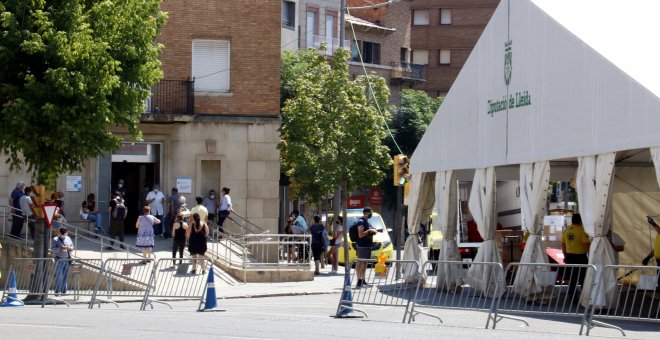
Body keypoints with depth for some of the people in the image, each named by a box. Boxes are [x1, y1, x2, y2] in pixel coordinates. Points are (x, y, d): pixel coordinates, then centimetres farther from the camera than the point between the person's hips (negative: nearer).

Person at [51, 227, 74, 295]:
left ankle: (64, 291, 14)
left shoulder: (68, 238, 12)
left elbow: (72, 246, 17)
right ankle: (57, 291, -5)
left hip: (67, 259, 5)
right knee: (58, 276, -8)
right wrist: (60, 249, -23)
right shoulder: (55, 239, -3)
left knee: (65, 276, 8)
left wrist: (69, 248, -6)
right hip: (59, 259, -5)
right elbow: (52, 248, -10)